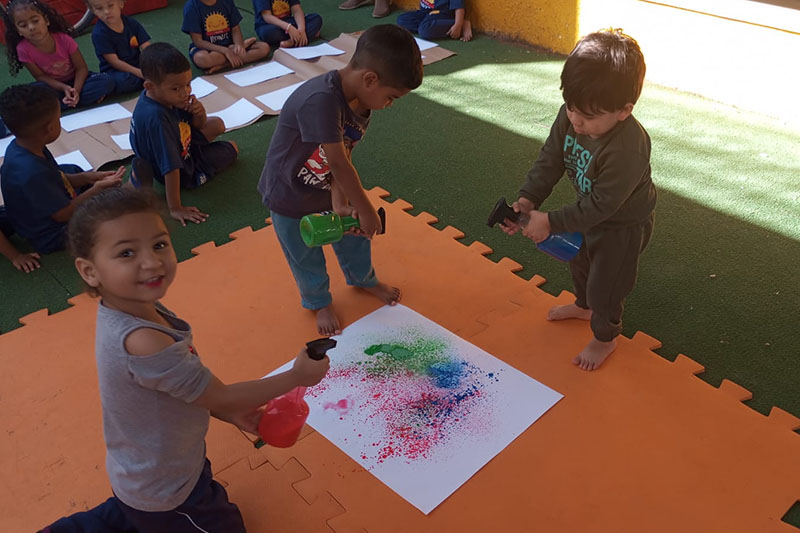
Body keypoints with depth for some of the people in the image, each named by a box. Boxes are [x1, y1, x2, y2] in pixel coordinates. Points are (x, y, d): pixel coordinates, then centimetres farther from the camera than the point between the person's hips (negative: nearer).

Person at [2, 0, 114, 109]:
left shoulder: (64, 39, -20)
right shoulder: (23, 49, -18)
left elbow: (81, 68, -14)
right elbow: (39, 76, -10)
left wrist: (76, 90, -32)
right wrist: (64, 88, -27)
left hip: (75, 81, 0)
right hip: (54, 86, 0)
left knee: (107, 81, -28)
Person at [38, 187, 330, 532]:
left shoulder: (142, 310, -12)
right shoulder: (143, 343, -39)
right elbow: (220, 397, -28)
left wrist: (235, 415, -2)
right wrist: (297, 376, -18)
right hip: (164, 495, -8)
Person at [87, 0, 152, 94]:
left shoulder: (132, 23, -2)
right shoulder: (99, 34, -15)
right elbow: (115, 62, -18)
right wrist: (139, 73, -26)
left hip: (137, 65, 3)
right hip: (115, 71, -3)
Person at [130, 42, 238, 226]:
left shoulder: (168, 95, -16)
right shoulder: (157, 119, -41)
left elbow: (197, 126, -1)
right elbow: (171, 168, -40)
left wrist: (199, 112, -24)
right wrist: (175, 208, -37)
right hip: (184, 173, -7)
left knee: (217, 124, 22)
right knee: (232, 148, 10)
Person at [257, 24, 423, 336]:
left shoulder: (361, 102, -12)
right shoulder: (321, 100, -40)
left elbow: (343, 158, -15)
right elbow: (338, 163, -36)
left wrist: (340, 202, -27)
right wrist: (367, 210, -27)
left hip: (328, 189, 7)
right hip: (290, 195, -7)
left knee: (354, 233, 22)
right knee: (306, 258, 14)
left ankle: (363, 279, 52)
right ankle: (318, 302, 42)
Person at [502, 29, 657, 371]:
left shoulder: (628, 150, -42)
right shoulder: (570, 116, -23)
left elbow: (602, 205, -35)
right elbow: (550, 159, -12)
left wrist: (551, 223, -32)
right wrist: (528, 199, -24)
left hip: (623, 225, -7)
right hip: (591, 210, 8)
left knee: (604, 283, 10)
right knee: (579, 260, 30)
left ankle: (604, 337, 40)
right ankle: (585, 306, 61)